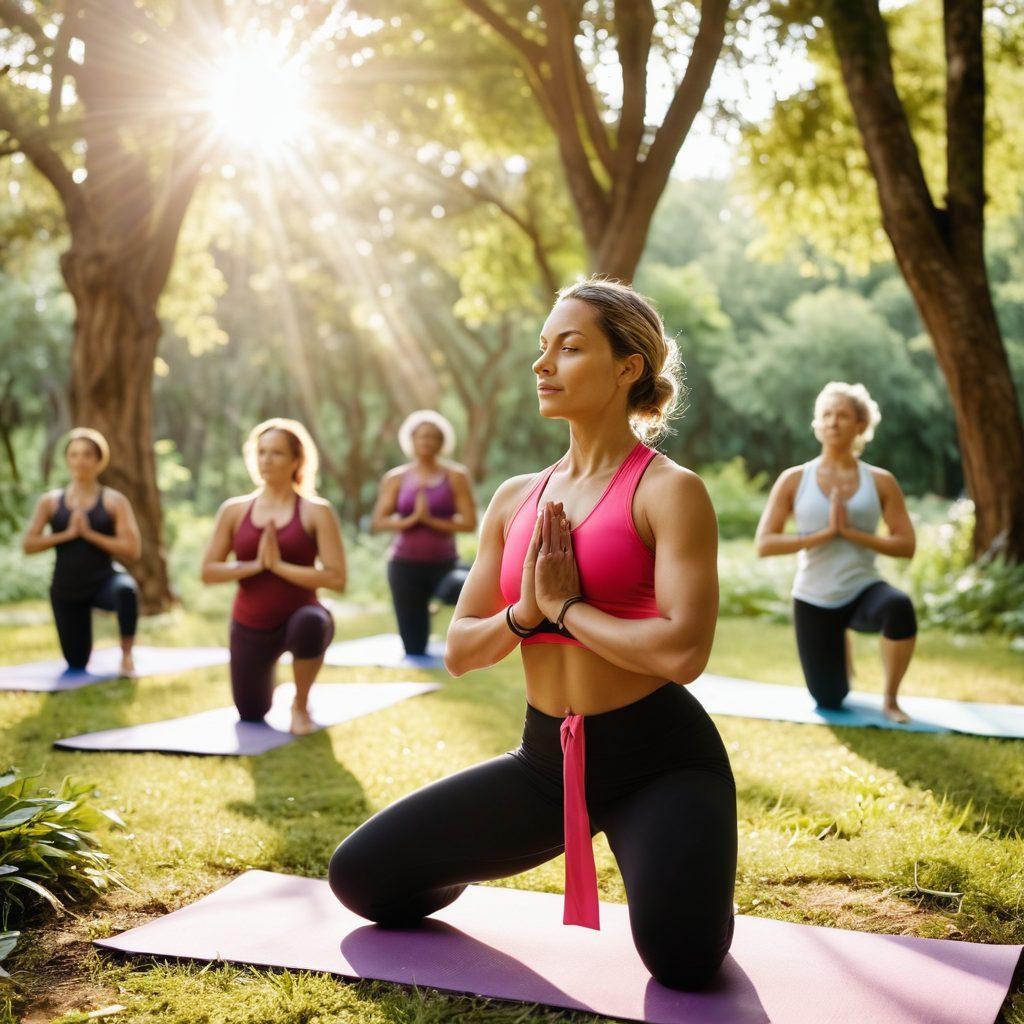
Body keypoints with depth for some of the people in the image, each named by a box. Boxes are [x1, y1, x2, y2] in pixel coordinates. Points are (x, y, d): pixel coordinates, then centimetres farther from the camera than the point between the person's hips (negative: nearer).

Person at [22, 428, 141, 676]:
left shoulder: (114, 501, -3)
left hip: (104, 580, -3)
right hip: (66, 590, 3)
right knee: (76, 664, 7)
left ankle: (127, 656, -22)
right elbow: (28, 545, -4)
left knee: (125, 589, -41)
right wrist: (67, 534, -14)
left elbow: (132, 548, -12)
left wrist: (89, 534, -17)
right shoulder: (50, 501, 4)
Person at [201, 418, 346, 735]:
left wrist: (279, 565, -20)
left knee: (311, 623, -41)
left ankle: (300, 705, -13)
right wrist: (256, 565, -16)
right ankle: (268, 673, 49)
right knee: (251, 715, 12)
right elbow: (208, 572, -2)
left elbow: (336, 578, -16)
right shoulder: (234, 510, 1)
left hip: (298, 616, -3)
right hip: (249, 627, 3)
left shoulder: (316, 511, -8)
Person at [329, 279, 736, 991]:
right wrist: (526, 611, -12)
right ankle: (465, 873, 30)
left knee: (682, 960, -28)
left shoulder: (669, 491, -12)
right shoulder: (516, 499, 7)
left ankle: (684, 880, 8)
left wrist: (565, 606, -14)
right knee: (360, 876, -1)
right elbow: (460, 651, 7)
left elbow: (682, 651, -24)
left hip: (660, 759, -5)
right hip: (547, 759, 5)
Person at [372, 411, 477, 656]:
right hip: (405, 565, 1)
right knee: (414, 649, 2)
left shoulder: (456, 477, 0)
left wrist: (430, 520, -15)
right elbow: (379, 522, -2)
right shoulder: (395, 478, 4)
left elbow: (469, 523, -9)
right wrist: (412, 519, -15)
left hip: (444, 563, -1)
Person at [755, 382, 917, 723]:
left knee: (899, 606, -37)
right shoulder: (794, 480, -4)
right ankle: (838, 643, 41)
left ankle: (890, 700, -14)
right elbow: (764, 544, -10)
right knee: (829, 701, 5)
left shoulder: (881, 481, -2)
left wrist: (851, 532, -18)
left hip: (863, 590, -1)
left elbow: (906, 545, -6)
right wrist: (824, 533, -19)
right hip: (813, 600, 1)